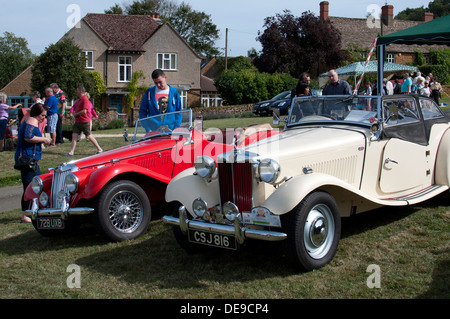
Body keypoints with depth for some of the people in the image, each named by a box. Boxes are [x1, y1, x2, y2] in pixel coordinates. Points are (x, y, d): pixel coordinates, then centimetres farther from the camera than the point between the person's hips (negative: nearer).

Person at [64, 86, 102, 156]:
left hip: (84, 122, -9)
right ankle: (71, 152, -1)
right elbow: (74, 108, 29)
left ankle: (99, 149, 12)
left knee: (88, 136, -1)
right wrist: (74, 113, 8)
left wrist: (76, 114, -10)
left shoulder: (85, 100, -15)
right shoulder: (78, 100, 15)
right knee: (74, 135, 0)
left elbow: (84, 111, -23)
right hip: (77, 121, 9)